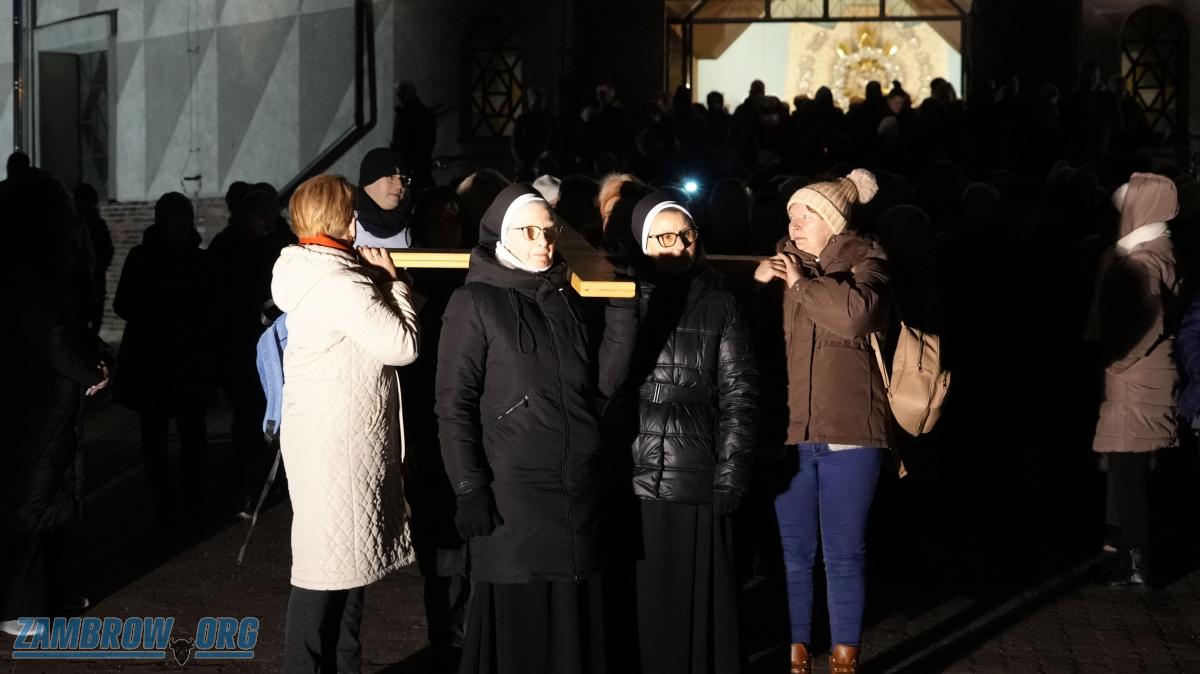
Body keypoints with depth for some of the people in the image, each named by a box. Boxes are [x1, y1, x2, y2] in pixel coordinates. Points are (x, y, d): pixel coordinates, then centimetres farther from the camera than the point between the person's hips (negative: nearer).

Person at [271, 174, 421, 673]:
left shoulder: (317, 273, 12)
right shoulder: (339, 284, -19)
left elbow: (376, 333, 18)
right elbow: (402, 344, -19)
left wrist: (379, 280, 6)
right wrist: (393, 282, -7)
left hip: (332, 439, 10)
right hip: (337, 444, -10)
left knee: (346, 560, 17)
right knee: (328, 564, -5)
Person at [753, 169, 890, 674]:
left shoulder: (865, 262, -1)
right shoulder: (782, 261, 9)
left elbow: (856, 315, -22)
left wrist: (802, 283, -11)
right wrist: (756, 281, -4)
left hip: (848, 431, -3)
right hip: (788, 430, 3)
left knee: (844, 554, 4)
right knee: (792, 552, 8)